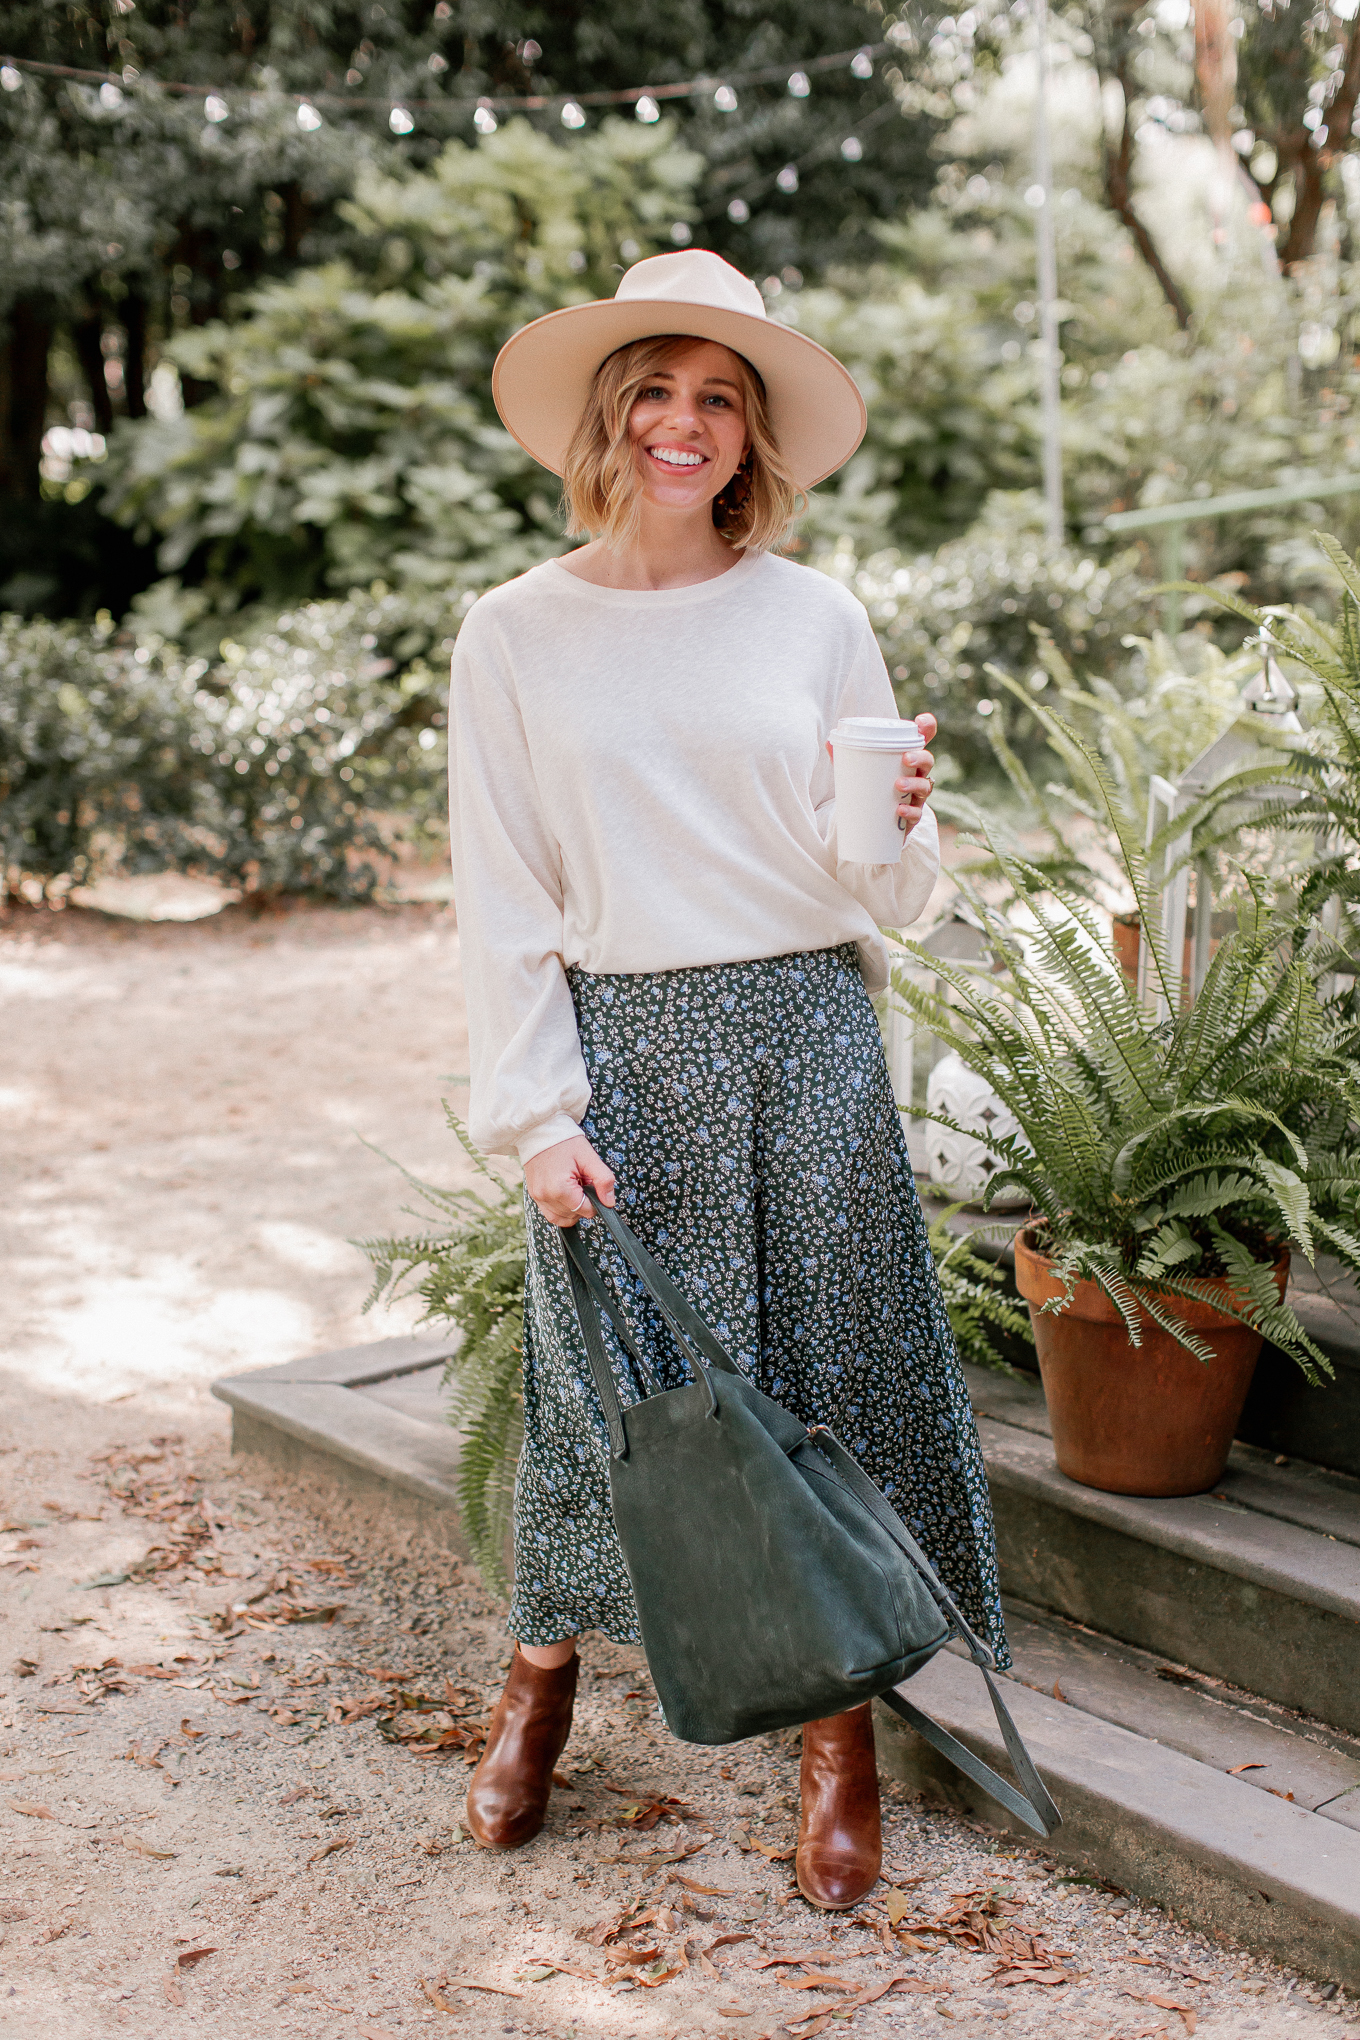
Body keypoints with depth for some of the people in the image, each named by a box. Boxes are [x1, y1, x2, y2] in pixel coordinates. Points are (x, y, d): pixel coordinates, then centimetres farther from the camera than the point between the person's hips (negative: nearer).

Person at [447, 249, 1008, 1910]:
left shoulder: (813, 617, 5)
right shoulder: (517, 635, 3)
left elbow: (891, 899, 8)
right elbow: (500, 898, 2)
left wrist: (896, 828, -15)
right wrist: (534, 1112, -5)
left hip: (805, 1037, 1)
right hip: (620, 1044, 0)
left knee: (826, 1365, 5)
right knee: (607, 1374, 7)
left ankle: (841, 1731, 21)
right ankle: (541, 1674, 33)